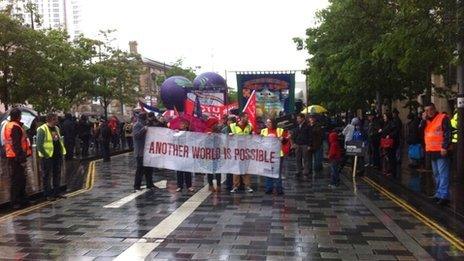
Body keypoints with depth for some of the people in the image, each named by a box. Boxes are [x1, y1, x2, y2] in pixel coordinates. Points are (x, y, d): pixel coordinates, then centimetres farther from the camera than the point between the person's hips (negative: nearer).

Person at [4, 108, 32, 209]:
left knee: (21, 179, 17)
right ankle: (15, 202, 1)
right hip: (16, 157, -10)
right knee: (17, 180, -4)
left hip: (10, 156, 10)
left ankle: (22, 200, 25)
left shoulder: (7, 125, 15)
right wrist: (22, 158, -20)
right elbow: (16, 145, -22)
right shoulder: (15, 127, -17)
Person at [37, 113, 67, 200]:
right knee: (47, 176, 1)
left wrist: (63, 151, 13)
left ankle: (56, 192, 24)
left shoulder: (56, 128, 14)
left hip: (57, 155, 8)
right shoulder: (42, 129, -11)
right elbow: (39, 144, -15)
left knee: (57, 175, 14)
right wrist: (44, 154, -19)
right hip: (47, 156, -8)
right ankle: (48, 194, 9)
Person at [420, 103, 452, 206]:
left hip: (441, 151, -8)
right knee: (436, 174, 15)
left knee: (443, 174, -9)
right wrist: (423, 120, -1)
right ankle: (438, 194, 24)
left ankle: (444, 196, -10)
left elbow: (448, 134, -14)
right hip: (432, 151, 8)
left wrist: (445, 147, -20)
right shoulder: (427, 120, 16)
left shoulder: (443, 118, -8)